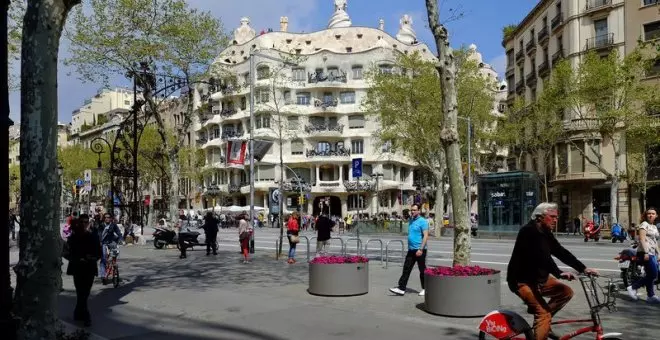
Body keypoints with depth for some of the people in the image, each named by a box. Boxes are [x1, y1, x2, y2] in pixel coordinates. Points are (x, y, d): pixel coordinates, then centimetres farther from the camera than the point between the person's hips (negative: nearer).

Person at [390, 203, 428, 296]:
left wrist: (421, 249, -23)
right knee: (406, 269, 3)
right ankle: (401, 288, 3)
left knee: (422, 271, 4)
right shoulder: (411, 220, 14)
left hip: (419, 250, -7)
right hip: (411, 250, 8)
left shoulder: (422, 221, -11)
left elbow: (426, 236, -17)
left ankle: (425, 289, 16)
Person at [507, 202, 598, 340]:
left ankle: (543, 319, 12)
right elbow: (541, 256, -31)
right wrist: (559, 273, -40)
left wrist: (583, 268, -4)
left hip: (539, 278, 9)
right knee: (543, 313, -18)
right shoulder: (529, 231, -20)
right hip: (522, 280, -9)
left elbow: (561, 252, 3)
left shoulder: (546, 233, 7)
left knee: (566, 292, 3)